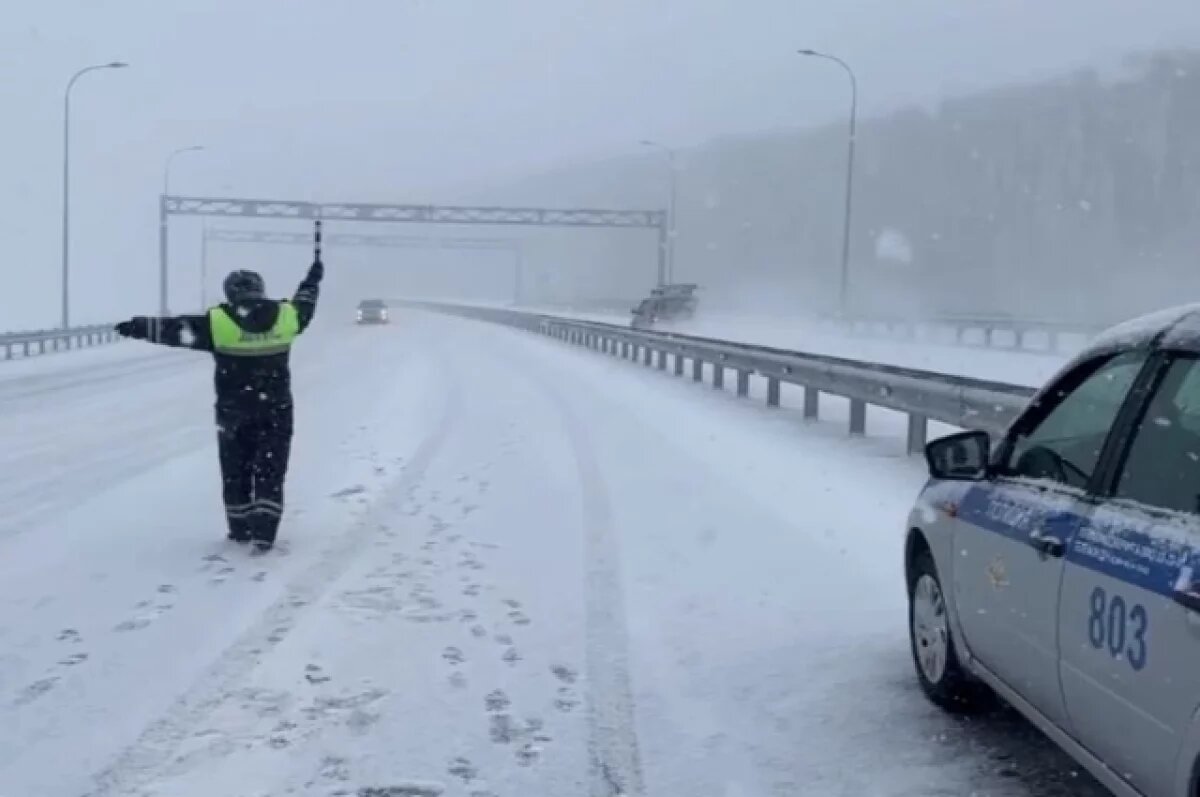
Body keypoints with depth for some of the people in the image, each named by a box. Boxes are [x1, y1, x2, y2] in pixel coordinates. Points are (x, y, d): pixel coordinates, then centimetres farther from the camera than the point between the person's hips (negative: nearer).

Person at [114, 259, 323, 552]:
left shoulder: (218, 322, -11)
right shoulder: (286, 316, -3)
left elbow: (177, 329, -8)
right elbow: (305, 303, 17)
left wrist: (140, 326, 1)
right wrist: (314, 278, 36)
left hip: (233, 413, -1)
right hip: (275, 412, 1)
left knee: (235, 473, 16)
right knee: (270, 474, 4)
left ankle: (241, 529, 24)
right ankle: (263, 533, -5)